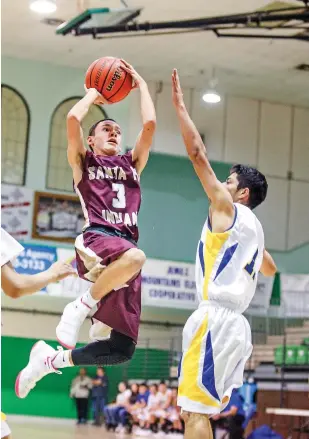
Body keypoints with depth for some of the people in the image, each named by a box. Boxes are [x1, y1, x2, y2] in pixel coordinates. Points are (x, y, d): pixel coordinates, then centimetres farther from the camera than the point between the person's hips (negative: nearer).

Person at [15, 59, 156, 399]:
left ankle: (52, 360, 18)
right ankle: (83, 306, -18)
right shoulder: (84, 162, 18)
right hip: (96, 240, -5)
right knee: (135, 257, -42)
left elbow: (150, 124, 15)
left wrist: (141, 85, 25)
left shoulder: (131, 164, 28)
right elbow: (72, 119, 1)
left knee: (123, 349, -4)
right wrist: (93, 94, 18)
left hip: (126, 246, 5)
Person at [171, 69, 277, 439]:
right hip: (234, 323, 9)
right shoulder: (253, 228, 22)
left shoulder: (228, 209, 0)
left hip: (216, 319, -9)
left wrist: (180, 106, 1)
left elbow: (198, 154, -4)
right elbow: (270, 269, 41)